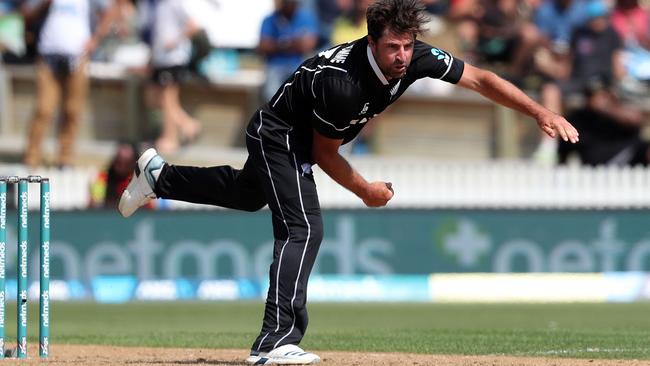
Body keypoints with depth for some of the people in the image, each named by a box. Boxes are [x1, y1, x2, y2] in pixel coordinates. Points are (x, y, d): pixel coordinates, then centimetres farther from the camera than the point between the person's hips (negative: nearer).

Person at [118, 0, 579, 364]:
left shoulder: (416, 59, -23)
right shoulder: (342, 81, -39)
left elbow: (481, 79, -19)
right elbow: (324, 153, -24)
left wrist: (541, 112, -27)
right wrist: (365, 190, -15)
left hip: (296, 140, 9)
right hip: (280, 136, -9)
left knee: (249, 194, 31)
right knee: (303, 227, -22)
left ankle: (159, 176, 52)